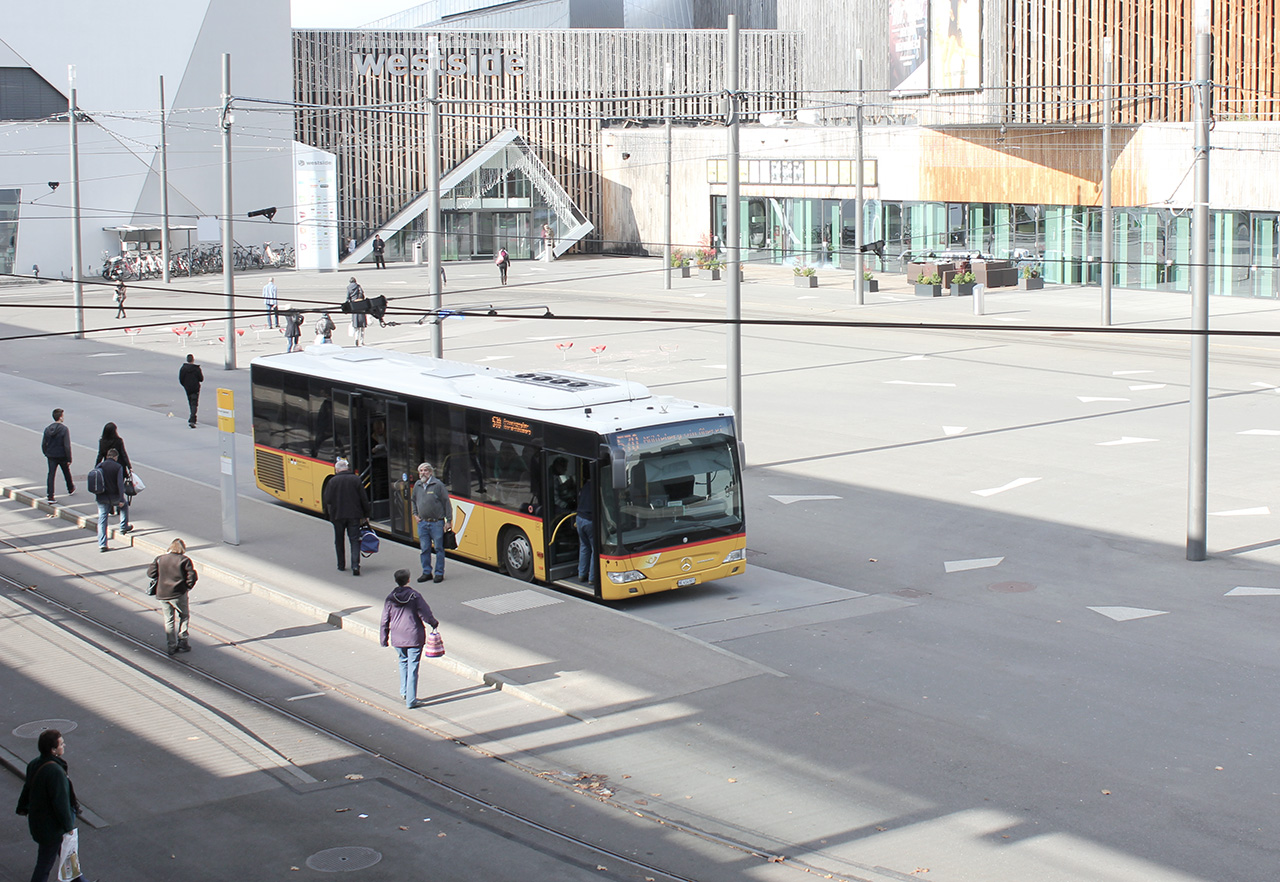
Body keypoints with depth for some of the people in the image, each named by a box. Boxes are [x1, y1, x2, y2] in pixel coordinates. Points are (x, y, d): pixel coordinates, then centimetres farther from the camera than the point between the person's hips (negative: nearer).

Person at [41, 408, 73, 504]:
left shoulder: (47, 429, -1)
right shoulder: (64, 429, -17)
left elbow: (43, 444, 5)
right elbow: (67, 446, -18)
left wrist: (46, 454, 21)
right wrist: (69, 459, -13)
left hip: (51, 456, 3)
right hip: (62, 456, -3)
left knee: (51, 475, 3)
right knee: (67, 473, 20)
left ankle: (50, 496, -7)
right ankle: (70, 489, 42)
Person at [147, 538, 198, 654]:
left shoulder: (159, 559, 4)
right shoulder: (185, 560, -6)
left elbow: (150, 573, 2)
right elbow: (192, 576, -10)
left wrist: (160, 581, 15)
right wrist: (187, 587, 6)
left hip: (162, 594, 3)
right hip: (178, 594, -3)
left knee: (168, 620, 12)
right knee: (184, 616, 16)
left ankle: (171, 646, 13)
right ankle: (182, 641, 9)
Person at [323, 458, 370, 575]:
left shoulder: (332, 481, -5)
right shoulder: (356, 479, -1)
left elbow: (327, 500, -5)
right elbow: (364, 499, 0)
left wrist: (328, 515, 9)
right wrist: (365, 515, 9)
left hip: (338, 516, 0)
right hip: (354, 515, 0)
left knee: (339, 541, 15)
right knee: (355, 540, 0)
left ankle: (341, 564, 21)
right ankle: (355, 565, -16)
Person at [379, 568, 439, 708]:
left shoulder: (390, 598, -2)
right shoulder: (415, 596, -11)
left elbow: (385, 621, 2)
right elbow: (425, 614, -11)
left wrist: (383, 639, 12)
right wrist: (434, 623, 9)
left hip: (397, 638, 3)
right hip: (414, 638, -3)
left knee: (403, 661, 27)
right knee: (413, 668, 2)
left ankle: (404, 691, 27)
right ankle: (411, 700, 2)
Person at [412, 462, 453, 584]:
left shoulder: (437, 485, -6)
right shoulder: (417, 486, 9)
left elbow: (447, 503, -4)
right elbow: (414, 501, 27)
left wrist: (448, 520, -6)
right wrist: (415, 515, 15)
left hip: (436, 522, -5)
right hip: (422, 523, 5)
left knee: (438, 548, 0)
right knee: (424, 549, 7)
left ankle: (439, 573, 8)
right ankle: (426, 572, 18)